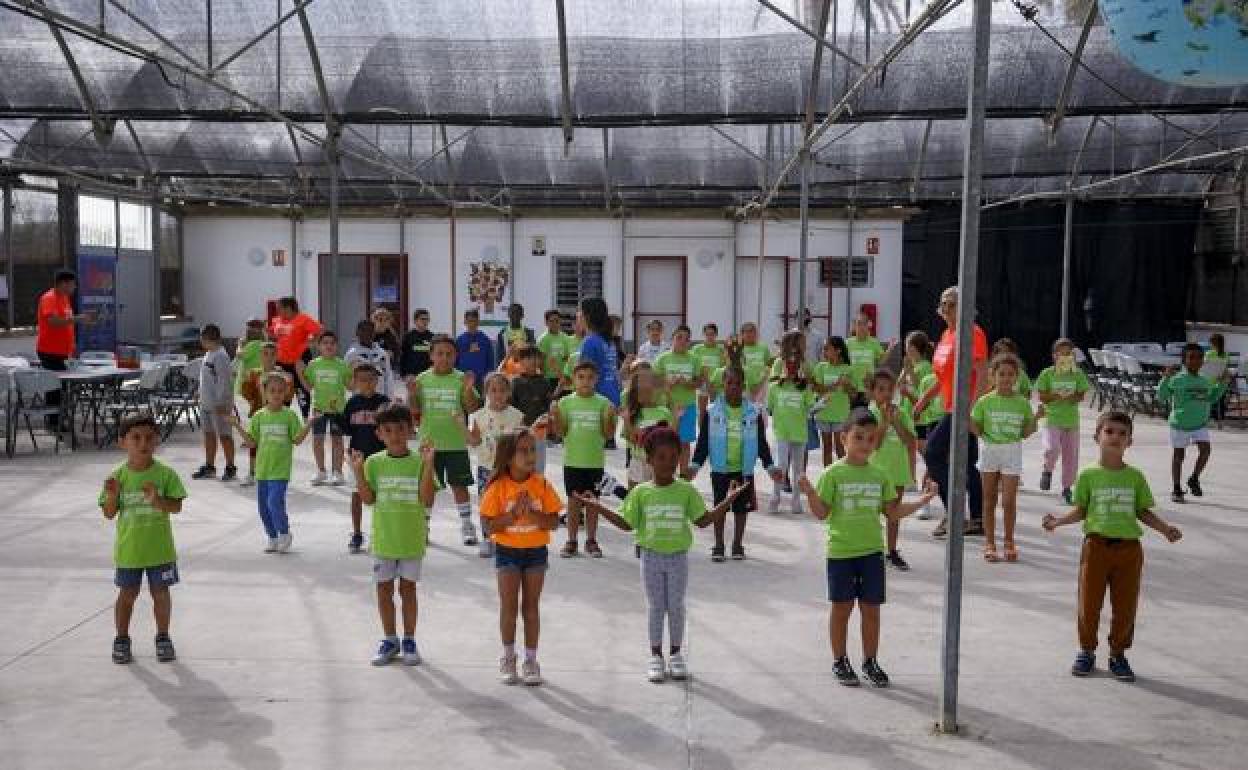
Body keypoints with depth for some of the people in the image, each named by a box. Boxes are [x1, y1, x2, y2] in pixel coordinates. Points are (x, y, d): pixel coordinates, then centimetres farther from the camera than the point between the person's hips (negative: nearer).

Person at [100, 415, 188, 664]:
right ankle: (121, 639, 27)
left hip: (159, 549, 0)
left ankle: (163, 638, 25)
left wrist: (157, 499, -28)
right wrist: (112, 495, -22)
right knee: (127, 594, 12)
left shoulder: (165, 474, -8)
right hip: (128, 549, 1)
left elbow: (176, 506, -11)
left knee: (160, 593, 10)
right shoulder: (118, 477, -5)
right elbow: (109, 514, -4)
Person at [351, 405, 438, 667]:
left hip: (412, 539, -2)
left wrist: (428, 465, -22)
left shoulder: (419, 462, -7)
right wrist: (358, 471, -15)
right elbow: (368, 499, -5)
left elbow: (427, 500, -14)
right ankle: (390, 640, 25)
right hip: (383, 538, 2)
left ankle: (409, 640, 21)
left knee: (408, 588, 8)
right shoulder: (374, 463, -1)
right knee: (384, 589, 10)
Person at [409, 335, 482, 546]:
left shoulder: (461, 379, -3)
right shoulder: (422, 380, 2)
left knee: (459, 485, 5)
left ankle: (466, 525, 16)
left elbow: (472, 408, -8)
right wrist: (412, 394, -15)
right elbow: (415, 411, 2)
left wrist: (468, 389, -23)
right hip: (429, 442, 1)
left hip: (456, 443, -1)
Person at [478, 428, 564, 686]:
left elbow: (554, 521, -9)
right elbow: (490, 525, -13)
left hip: (536, 550, 1)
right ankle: (508, 658, 21)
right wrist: (514, 513, -25)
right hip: (507, 551, -1)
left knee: (531, 606, 7)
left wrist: (531, 512, -23)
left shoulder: (541, 484, -7)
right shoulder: (498, 486, -11)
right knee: (509, 605, 6)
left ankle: (531, 661, 16)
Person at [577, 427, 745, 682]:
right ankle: (656, 656, 19)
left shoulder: (686, 491, -4)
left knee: (676, 606, 8)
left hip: (678, 557, 0)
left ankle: (675, 653, 22)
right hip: (651, 556, 0)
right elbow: (627, 524, 0)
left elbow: (703, 520, -1)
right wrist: (597, 507, -6)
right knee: (655, 607, 8)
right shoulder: (641, 492, -4)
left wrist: (728, 500, -7)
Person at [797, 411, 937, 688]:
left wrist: (922, 500, 3)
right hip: (840, 551, -3)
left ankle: (870, 661, 23)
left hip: (872, 551, 3)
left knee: (871, 608, 9)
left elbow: (892, 513, 10)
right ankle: (840, 661, 20)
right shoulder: (833, 474, -7)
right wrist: (810, 493, -25)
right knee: (842, 608, 6)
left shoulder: (880, 475, 5)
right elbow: (821, 513, -8)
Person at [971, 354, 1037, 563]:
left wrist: (1035, 419, -10)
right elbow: (977, 429, 3)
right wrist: (966, 417, -13)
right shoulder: (985, 401, -2)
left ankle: (1009, 542, 13)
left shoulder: (1022, 402, 0)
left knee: (1009, 501, -3)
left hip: (1012, 453, 0)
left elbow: (1025, 432, 5)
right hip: (990, 451, 0)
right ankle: (989, 542, 17)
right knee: (989, 500, 7)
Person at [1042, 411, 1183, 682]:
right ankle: (1087, 651, 21)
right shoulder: (1088, 475, 0)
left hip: (1128, 547, 1)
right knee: (1089, 603, 4)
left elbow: (1144, 511, 9)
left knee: (1125, 606, 6)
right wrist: (1058, 521, -11)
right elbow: (1080, 510, 3)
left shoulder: (1135, 476, 5)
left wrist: (1165, 528, -4)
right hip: (1097, 545, -1)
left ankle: (1118, 654, 21)